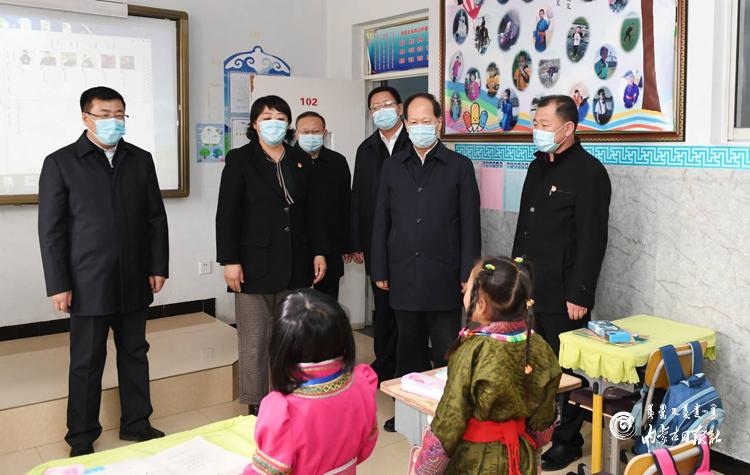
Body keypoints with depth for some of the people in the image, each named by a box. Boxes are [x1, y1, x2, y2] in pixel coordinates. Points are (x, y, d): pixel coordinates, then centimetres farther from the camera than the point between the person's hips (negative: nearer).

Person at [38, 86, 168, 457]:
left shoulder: (141, 160, 7)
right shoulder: (60, 163, -3)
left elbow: (156, 217, 9)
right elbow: (51, 229, -5)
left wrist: (158, 266, 4)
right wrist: (58, 284, -8)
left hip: (135, 282, 3)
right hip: (88, 284, -3)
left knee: (135, 354, 13)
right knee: (86, 363, 7)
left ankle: (136, 423, 29)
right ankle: (82, 438, 22)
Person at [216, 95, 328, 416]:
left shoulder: (300, 161, 12)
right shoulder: (239, 160, 0)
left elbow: (312, 211, 13)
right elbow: (227, 214, -6)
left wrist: (319, 252, 6)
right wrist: (229, 260, -12)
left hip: (295, 265, 4)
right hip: (255, 263, -4)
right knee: (255, 341, 2)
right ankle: (256, 407, 13)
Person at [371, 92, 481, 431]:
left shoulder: (459, 166, 1)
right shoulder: (393, 166, 9)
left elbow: (469, 224, -1)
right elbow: (382, 221, 9)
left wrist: (468, 273, -5)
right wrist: (380, 270, 6)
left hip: (443, 276, -2)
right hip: (403, 275, 3)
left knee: (446, 352, 3)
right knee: (409, 348, 13)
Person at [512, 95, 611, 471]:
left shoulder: (589, 172, -12)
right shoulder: (538, 166, 12)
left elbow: (592, 240, -15)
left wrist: (579, 295, -17)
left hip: (563, 295, -7)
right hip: (529, 288, 7)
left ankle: (567, 440, 21)